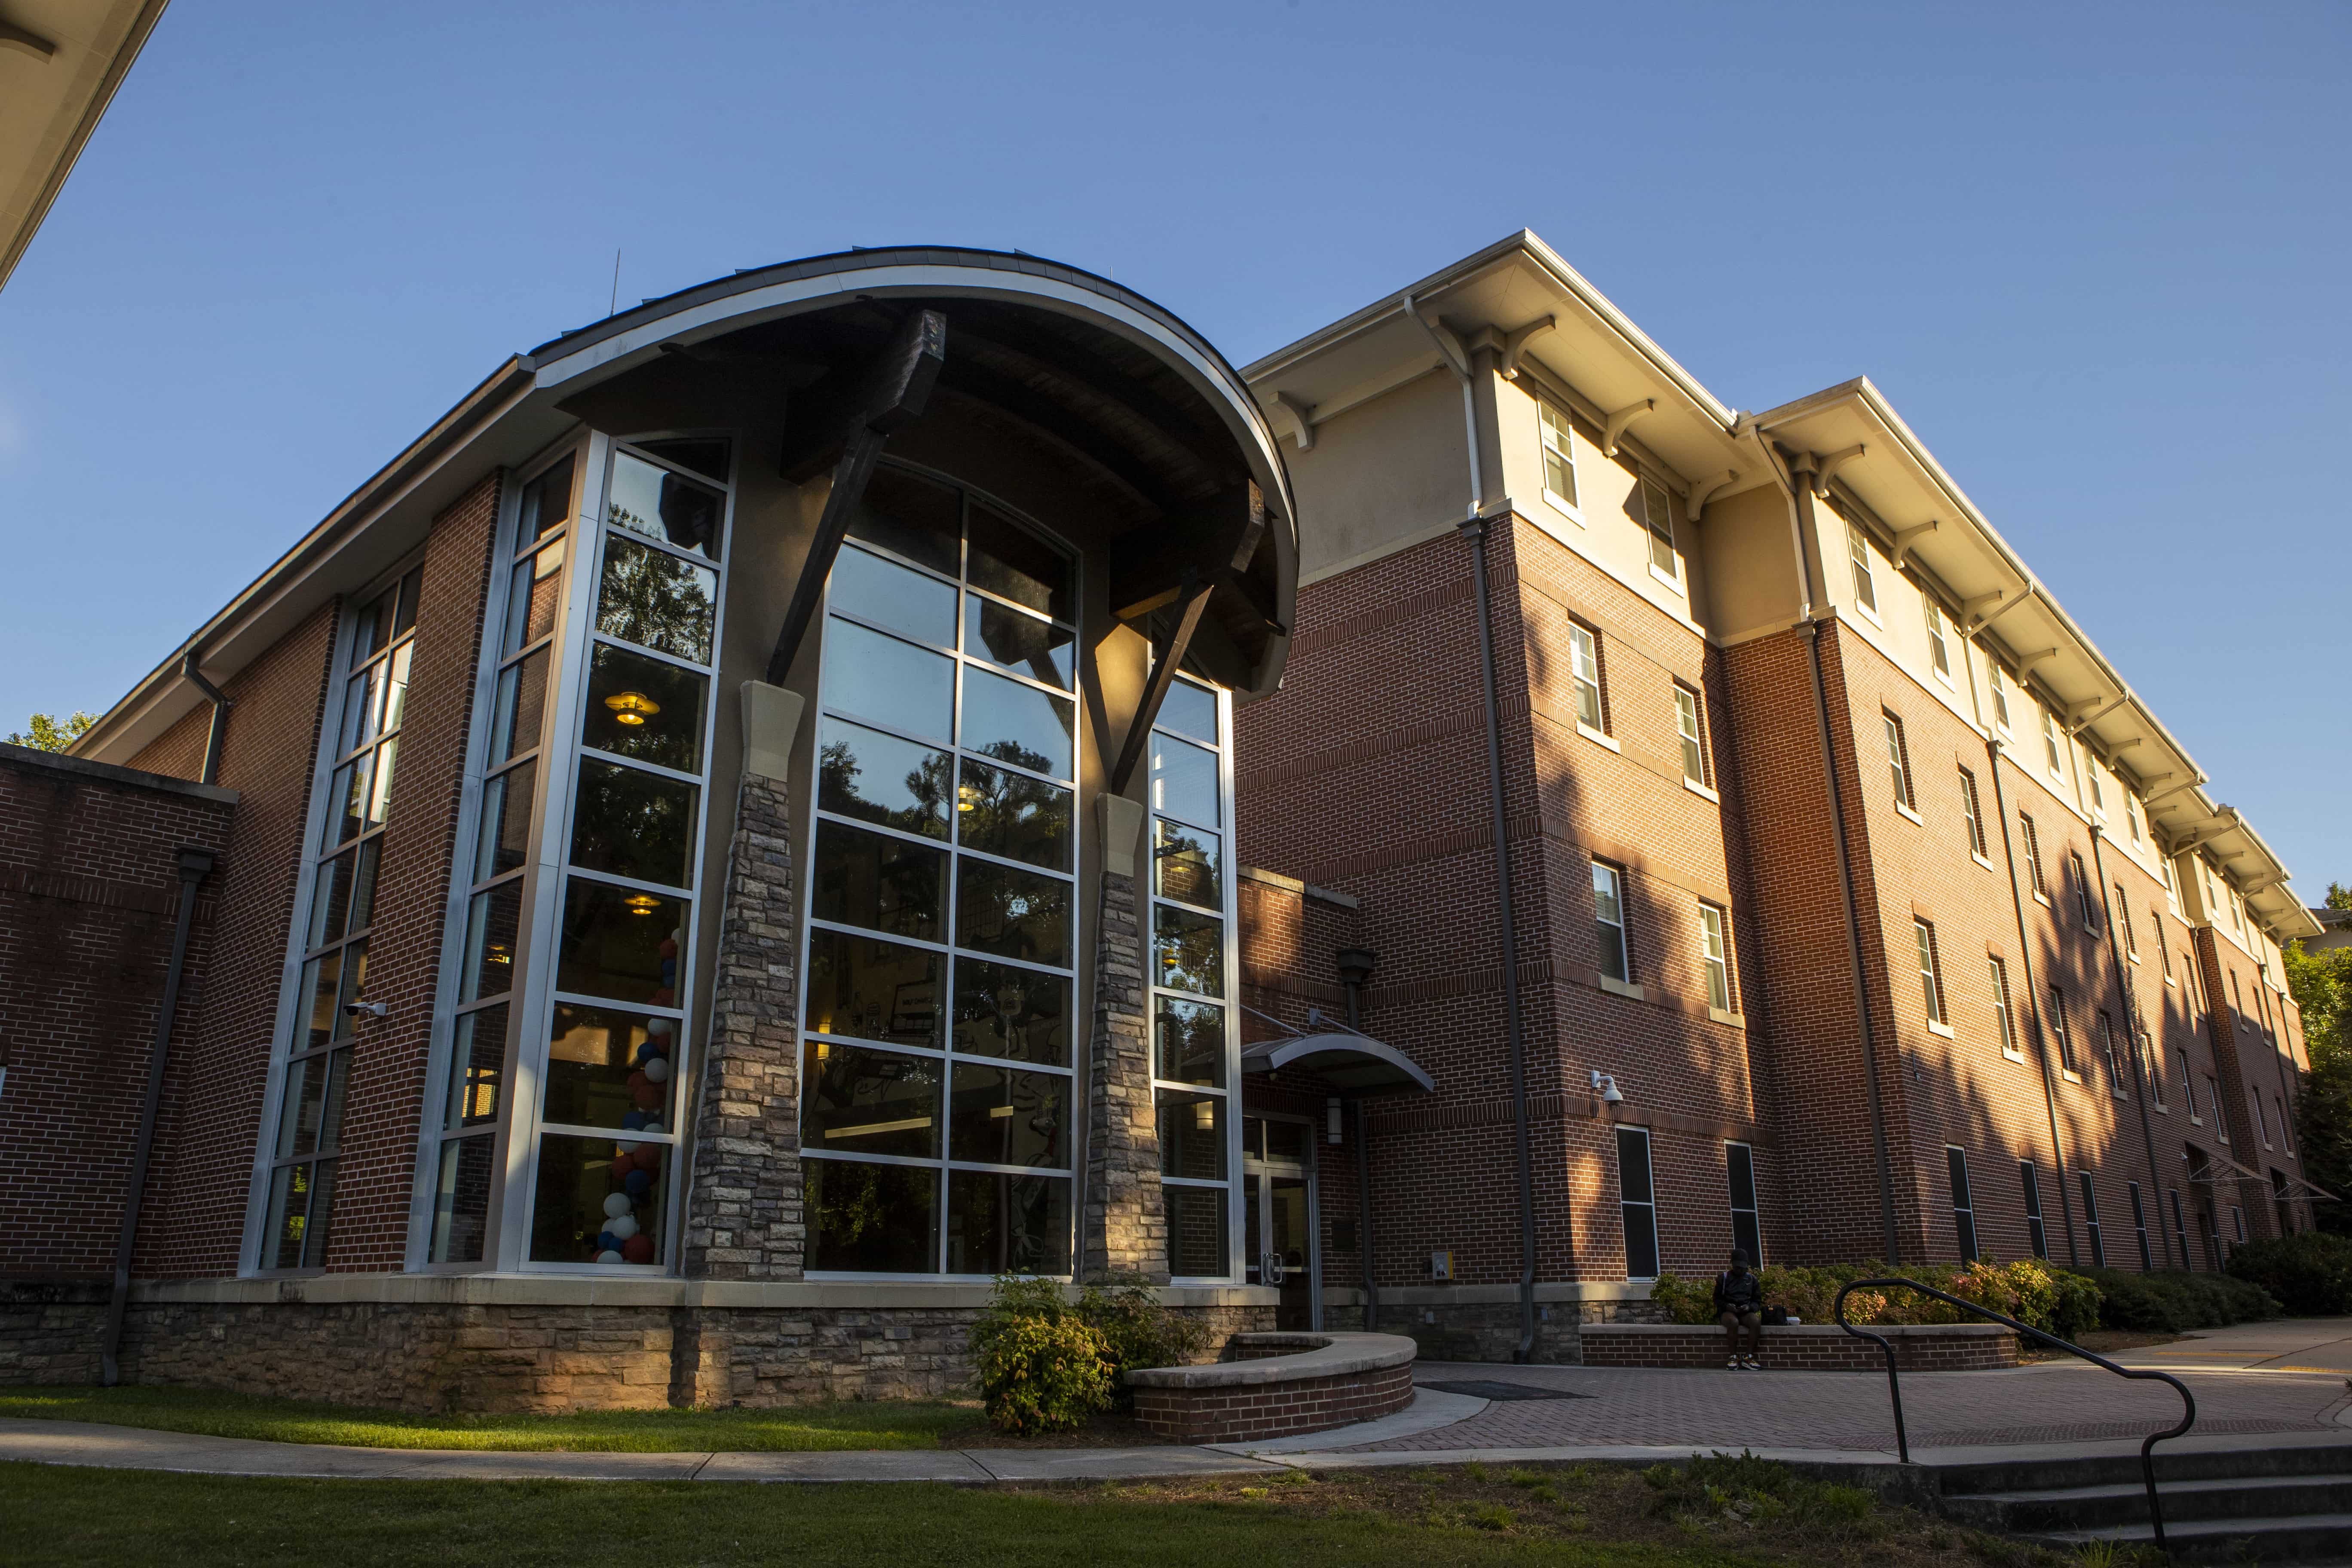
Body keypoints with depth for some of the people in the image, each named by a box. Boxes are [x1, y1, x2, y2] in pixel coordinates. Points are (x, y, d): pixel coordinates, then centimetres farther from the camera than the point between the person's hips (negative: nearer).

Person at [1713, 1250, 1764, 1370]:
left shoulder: (1752, 1280, 14)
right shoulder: (1723, 1278, 8)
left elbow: (1758, 1301, 13)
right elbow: (1717, 1299, 9)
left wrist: (1749, 1307, -10)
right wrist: (1726, 1306, -14)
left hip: (1746, 1312, 2)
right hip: (1727, 1311, -2)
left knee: (1756, 1322, -34)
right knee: (1734, 1323, -38)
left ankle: (1749, 1358, -26)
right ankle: (1733, 1357, -27)